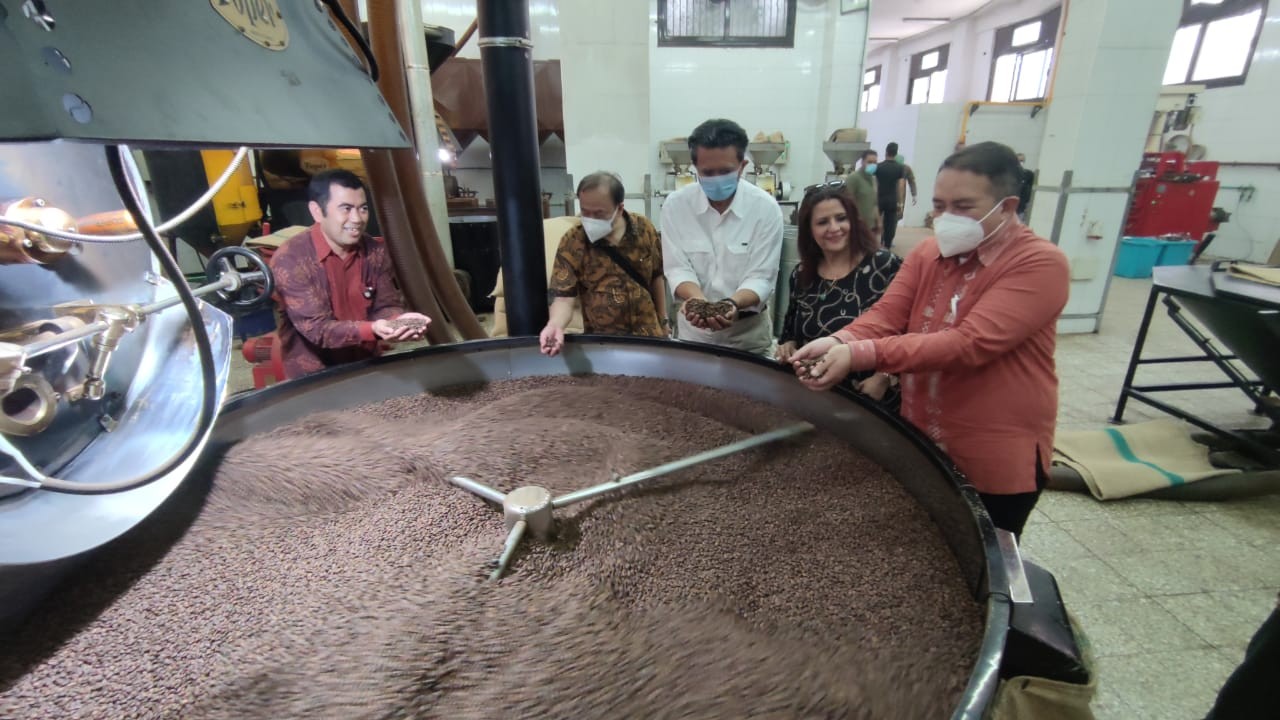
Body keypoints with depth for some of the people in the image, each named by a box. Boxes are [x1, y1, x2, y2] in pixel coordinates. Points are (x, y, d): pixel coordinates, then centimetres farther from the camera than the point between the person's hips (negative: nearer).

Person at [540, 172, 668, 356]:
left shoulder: (644, 229, -7)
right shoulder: (572, 243, -14)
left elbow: (657, 277, 5)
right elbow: (563, 296, -17)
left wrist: (663, 321, 9)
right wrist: (555, 325, -37)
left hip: (649, 334, 3)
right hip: (602, 341, -2)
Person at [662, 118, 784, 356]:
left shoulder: (766, 208, -13)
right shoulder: (675, 204, -9)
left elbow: (761, 277, -14)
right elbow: (678, 268, -10)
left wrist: (733, 303, -33)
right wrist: (698, 300, -29)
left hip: (749, 329, -1)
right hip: (693, 325, 1)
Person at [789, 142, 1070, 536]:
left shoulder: (1041, 264, -18)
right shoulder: (927, 253, 1)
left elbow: (970, 343, -30)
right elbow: (886, 315, -10)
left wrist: (860, 354, -39)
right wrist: (839, 342, -32)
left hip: (997, 460, -5)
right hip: (919, 446, 5)